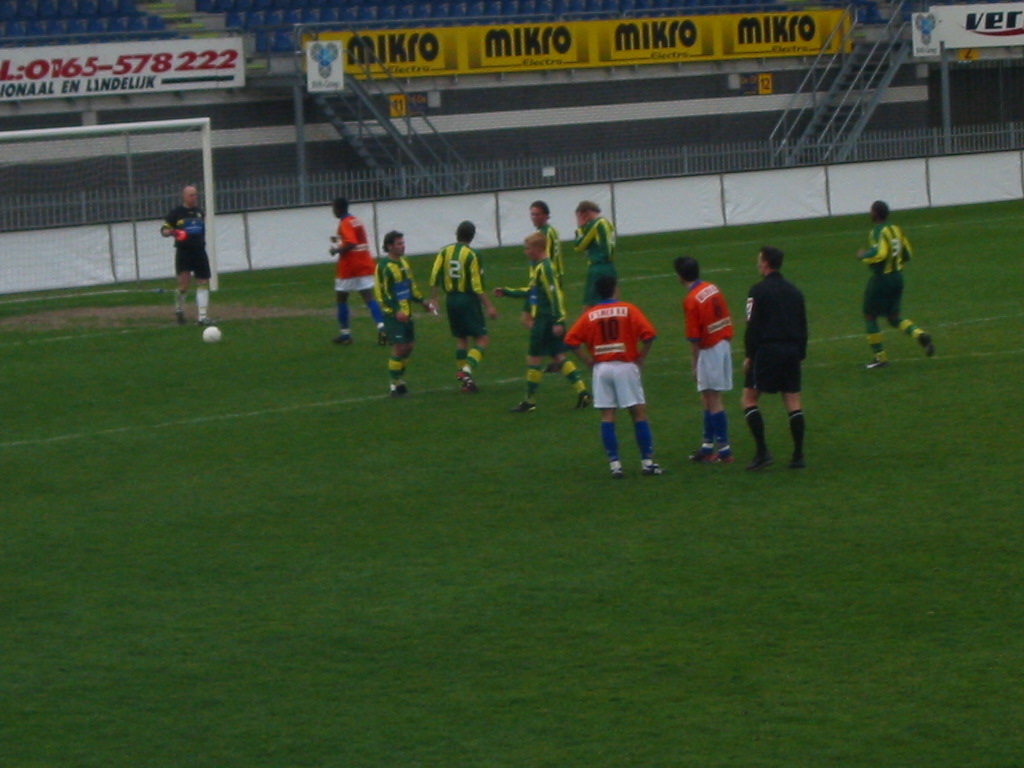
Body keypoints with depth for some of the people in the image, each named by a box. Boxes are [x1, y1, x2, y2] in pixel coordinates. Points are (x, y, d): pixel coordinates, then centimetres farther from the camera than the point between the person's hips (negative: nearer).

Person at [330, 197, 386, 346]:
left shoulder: (345, 223, -13)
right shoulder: (356, 220, 13)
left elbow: (350, 244, -26)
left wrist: (337, 250, -13)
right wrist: (339, 241, 18)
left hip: (349, 266, -7)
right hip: (365, 265, 7)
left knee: (341, 298, 9)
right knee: (368, 297, -2)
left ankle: (345, 333, 12)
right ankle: (381, 327, -21)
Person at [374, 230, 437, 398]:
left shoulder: (403, 262, 13)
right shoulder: (384, 266, -14)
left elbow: (411, 286, 24)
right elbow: (381, 293, -17)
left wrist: (423, 301, 12)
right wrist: (395, 312, -24)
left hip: (406, 313, 8)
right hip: (393, 314, -8)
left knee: (409, 345, 11)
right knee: (399, 348, -10)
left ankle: (400, 379, 25)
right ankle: (395, 385, -2)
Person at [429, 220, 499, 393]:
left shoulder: (444, 252, 2)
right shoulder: (471, 255, -12)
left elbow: (435, 276, -3)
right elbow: (477, 285, -15)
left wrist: (433, 298, 6)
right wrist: (488, 306, -11)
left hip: (451, 299, 6)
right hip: (468, 300, -6)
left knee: (461, 338, 19)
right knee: (481, 340, -1)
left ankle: (461, 374, 17)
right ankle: (468, 369, -20)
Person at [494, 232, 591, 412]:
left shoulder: (544, 268, -15)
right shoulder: (538, 267, 15)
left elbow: (555, 295, -21)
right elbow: (531, 291, 27)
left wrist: (558, 321, -24)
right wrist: (506, 292, 31)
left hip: (545, 321, -10)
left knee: (533, 359, 0)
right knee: (559, 357, 9)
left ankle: (530, 401, 7)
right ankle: (582, 392, 3)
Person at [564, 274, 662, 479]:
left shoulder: (589, 315, 4)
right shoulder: (628, 310, -2)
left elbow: (571, 340, -4)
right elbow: (648, 334, -13)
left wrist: (589, 360, 1)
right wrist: (641, 358, -2)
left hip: (601, 368, 2)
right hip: (625, 367, -2)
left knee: (607, 416, 5)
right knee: (639, 413, 4)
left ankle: (614, 464, 0)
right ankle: (647, 462, 2)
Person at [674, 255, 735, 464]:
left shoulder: (691, 300, -18)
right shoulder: (712, 288, 5)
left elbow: (694, 337, -16)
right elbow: (727, 320, 11)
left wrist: (694, 365, -8)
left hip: (709, 350, -8)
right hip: (724, 344, 8)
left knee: (713, 400, -1)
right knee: (708, 399, 17)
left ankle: (724, 450, 1)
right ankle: (707, 445, 24)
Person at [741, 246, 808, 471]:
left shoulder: (759, 290, -7)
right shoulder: (794, 291, 13)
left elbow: (753, 326, -11)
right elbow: (803, 327, 15)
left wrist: (749, 355, -5)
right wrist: (800, 355, 20)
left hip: (766, 351, -6)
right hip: (792, 351, 6)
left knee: (749, 399, 2)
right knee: (793, 402, 6)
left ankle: (762, 452, -8)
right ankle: (798, 456, 4)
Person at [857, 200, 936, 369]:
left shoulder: (878, 232, -16)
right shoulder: (896, 229, 8)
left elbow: (880, 254, -28)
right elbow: (908, 254, 11)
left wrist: (864, 256, -12)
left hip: (881, 278, -8)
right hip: (898, 277, 8)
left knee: (869, 316, 8)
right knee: (894, 317, 16)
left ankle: (880, 356, 10)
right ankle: (920, 334, -9)